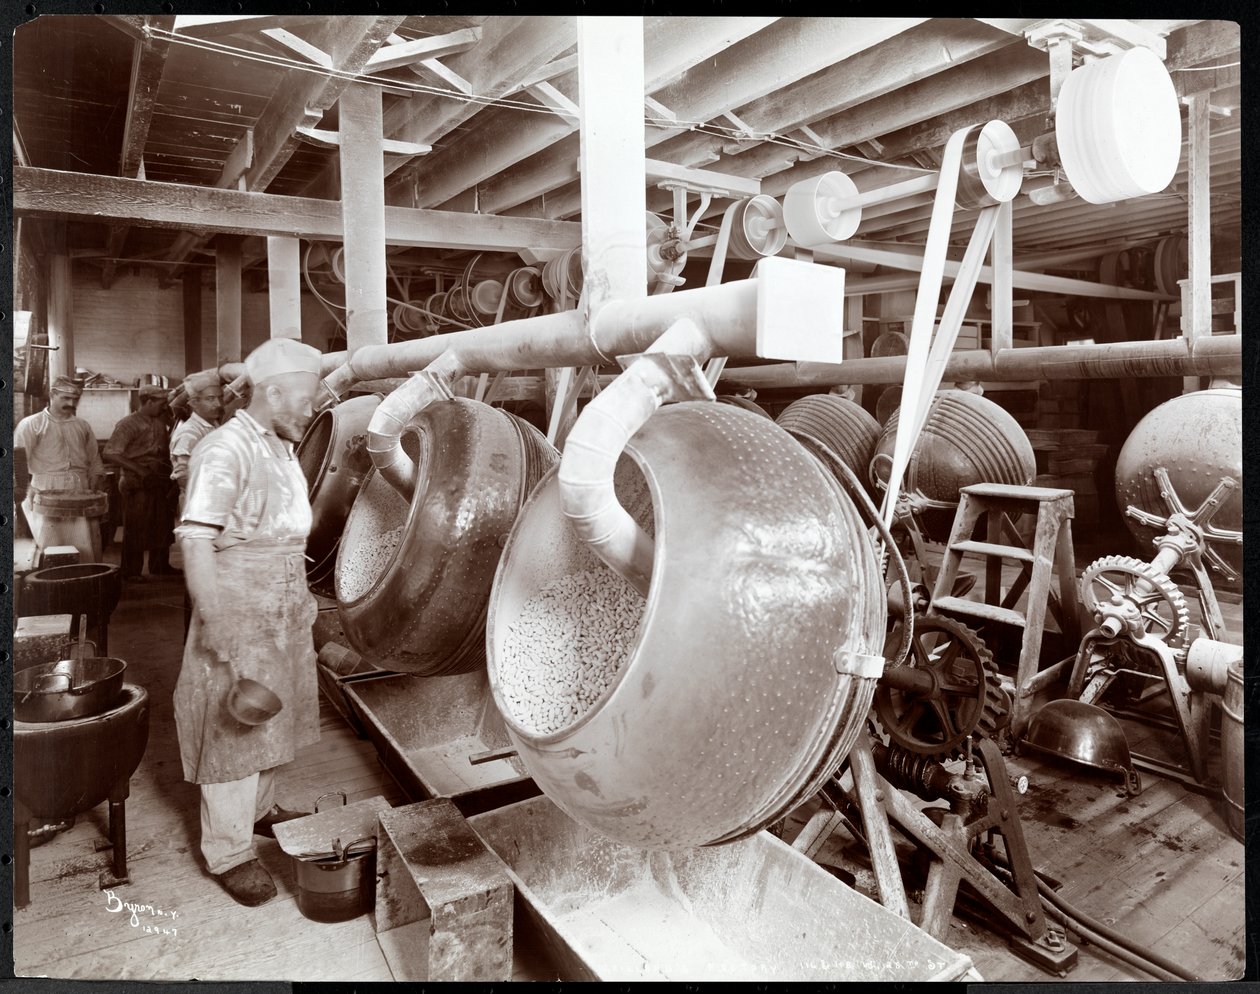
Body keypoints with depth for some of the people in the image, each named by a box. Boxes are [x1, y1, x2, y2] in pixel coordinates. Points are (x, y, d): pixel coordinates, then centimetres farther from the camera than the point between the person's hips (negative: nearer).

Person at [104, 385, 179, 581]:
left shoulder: (160, 420, 8)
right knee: (135, 528, 0)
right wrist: (138, 469, -23)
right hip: (137, 484, -7)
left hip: (159, 482, 7)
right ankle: (131, 571, 9)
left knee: (161, 526, 13)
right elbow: (110, 453, -17)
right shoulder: (129, 424, -12)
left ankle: (160, 565, 25)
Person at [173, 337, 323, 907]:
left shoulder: (282, 450, 11)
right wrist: (215, 621, -27)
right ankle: (228, 853, 15)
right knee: (232, 730, 2)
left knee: (271, 720, 20)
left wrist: (302, 596, 18)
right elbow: (196, 542, -23)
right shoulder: (225, 451, -17)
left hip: (284, 615, 9)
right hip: (240, 618, -8)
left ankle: (260, 808, 38)